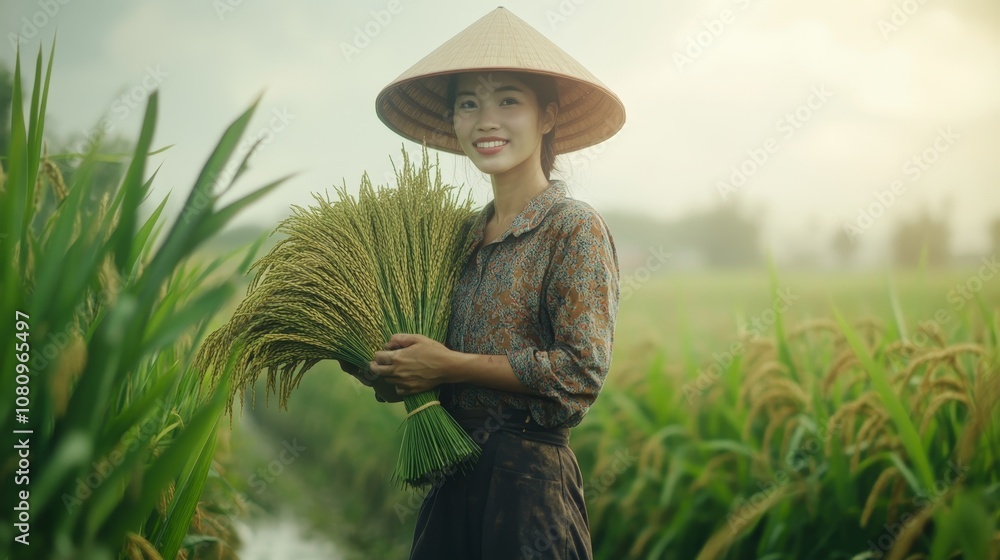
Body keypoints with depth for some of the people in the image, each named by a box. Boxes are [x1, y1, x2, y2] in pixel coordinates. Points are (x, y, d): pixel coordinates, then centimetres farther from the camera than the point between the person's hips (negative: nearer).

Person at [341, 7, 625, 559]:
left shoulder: (574, 227, -10)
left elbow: (581, 371, -18)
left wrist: (450, 366, -15)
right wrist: (381, 372, -1)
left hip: (528, 477, -7)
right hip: (453, 476, 7)